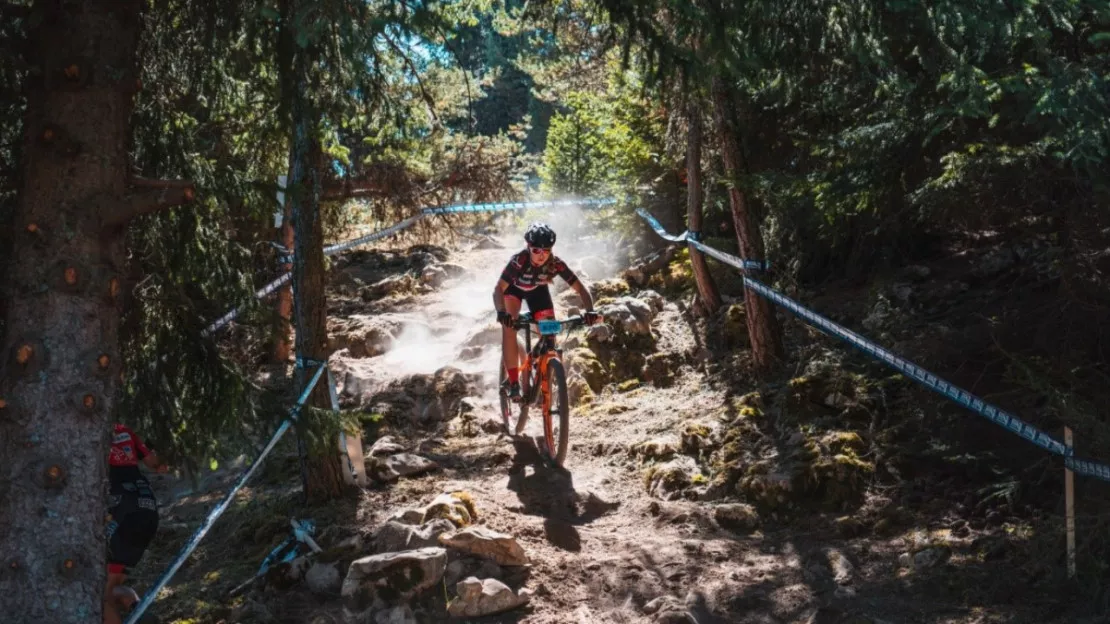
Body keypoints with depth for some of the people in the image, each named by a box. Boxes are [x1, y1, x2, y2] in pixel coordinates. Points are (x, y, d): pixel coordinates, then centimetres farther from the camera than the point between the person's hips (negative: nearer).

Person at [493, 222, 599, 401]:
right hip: (514, 288, -2)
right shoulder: (519, 260, -40)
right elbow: (499, 289, -46)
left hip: (538, 290, 3)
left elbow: (580, 288, -32)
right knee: (509, 328, -26)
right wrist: (501, 313, -65)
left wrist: (589, 311, -49)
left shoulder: (556, 264, -33)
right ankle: (513, 382, -18)